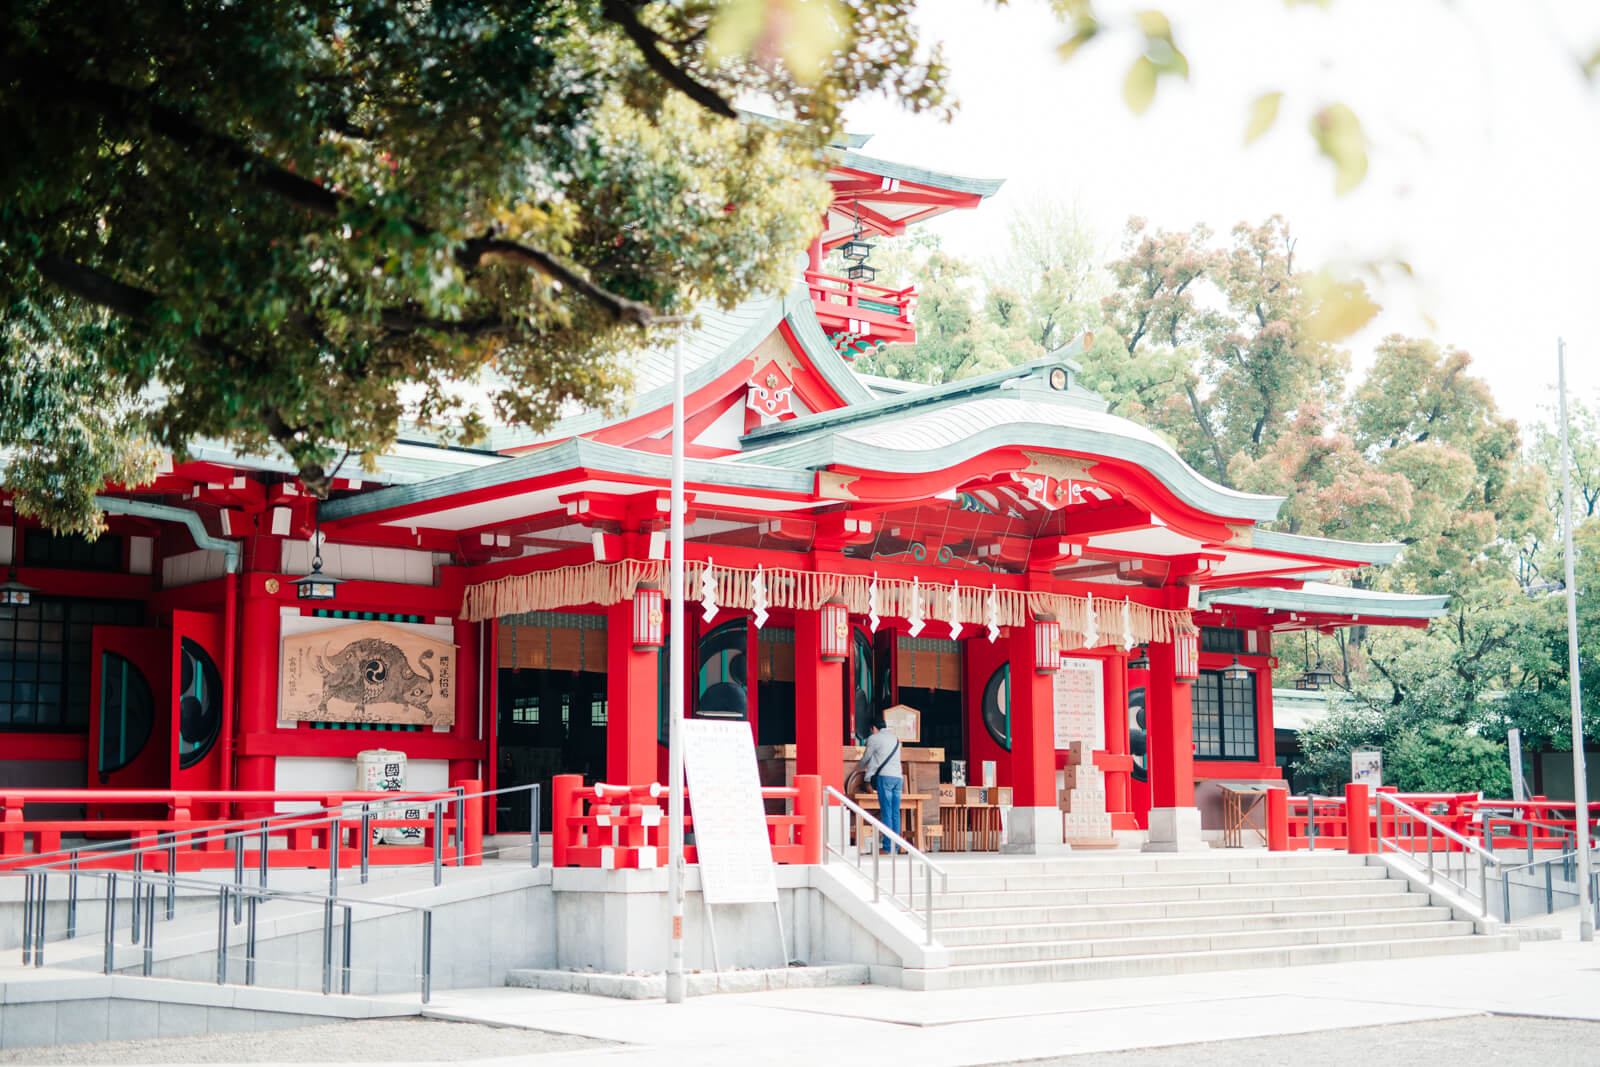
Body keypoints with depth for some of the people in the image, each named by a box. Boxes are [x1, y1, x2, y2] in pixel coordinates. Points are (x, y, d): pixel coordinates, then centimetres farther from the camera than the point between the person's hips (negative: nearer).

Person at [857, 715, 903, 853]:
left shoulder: (874, 738, 2)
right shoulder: (895, 739, 24)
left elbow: (866, 758, 12)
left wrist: (859, 768, 34)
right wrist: (869, 768, 47)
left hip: (885, 777, -6)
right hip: (898, 777, 6)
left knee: (886, 812, -7)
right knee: (895, 812, 6)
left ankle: (888, 846, -10)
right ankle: (895, 845, 5)